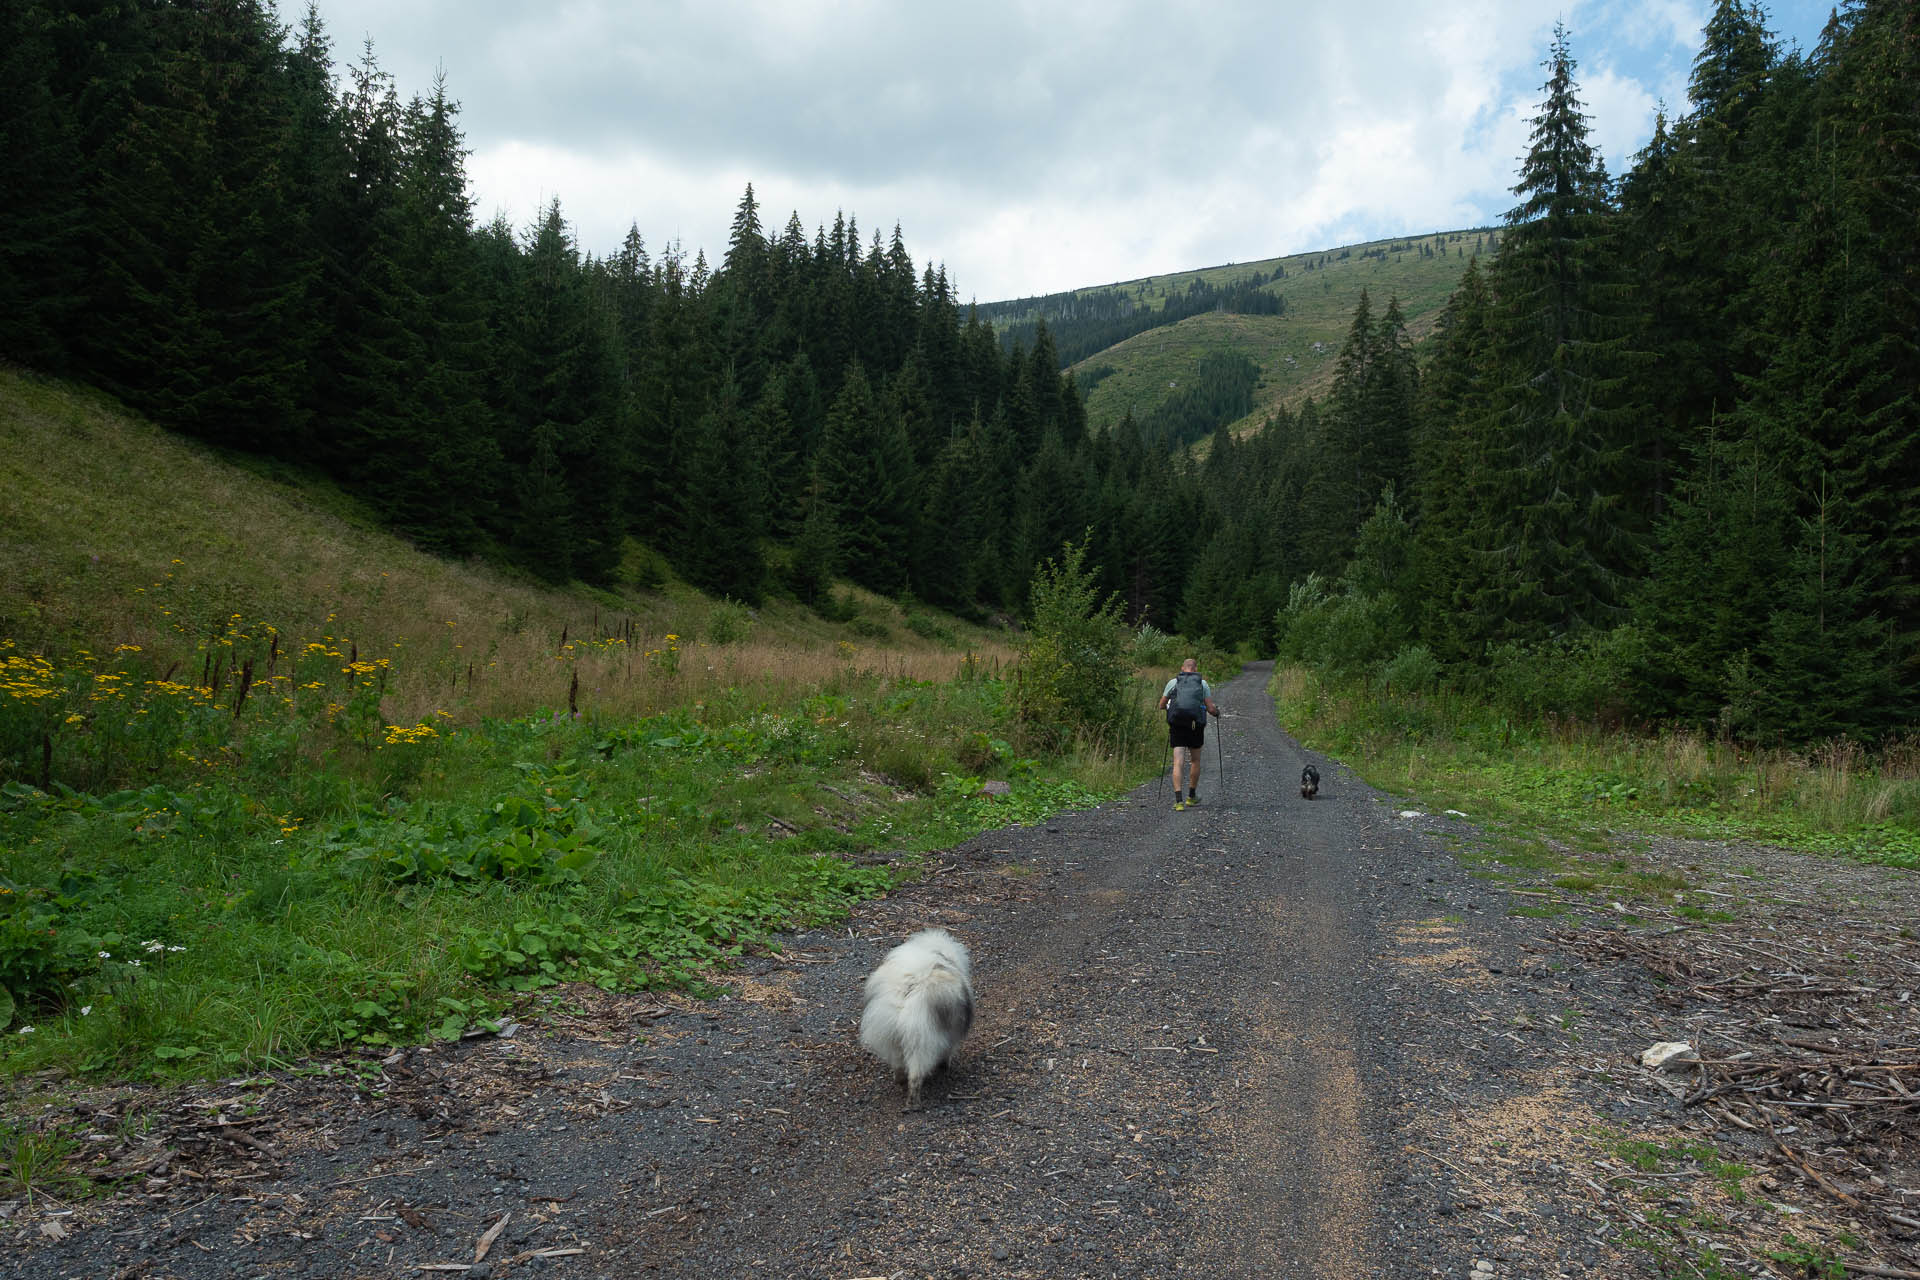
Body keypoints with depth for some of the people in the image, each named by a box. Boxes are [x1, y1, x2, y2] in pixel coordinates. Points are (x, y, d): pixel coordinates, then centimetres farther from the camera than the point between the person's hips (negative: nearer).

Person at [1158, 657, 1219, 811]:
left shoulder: (1173, 682, 7)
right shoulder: (1203, 683, 5)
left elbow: (1161, 706, 13)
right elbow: (1211, 709, 1)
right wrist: (1217, 713, 24)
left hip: (1176, 727, 0)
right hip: (1196, 727, 0)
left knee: (1178, 763, -3)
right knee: (1195, 761, 20)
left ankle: (1178, 801, -16)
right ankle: (1191, 796, 30)